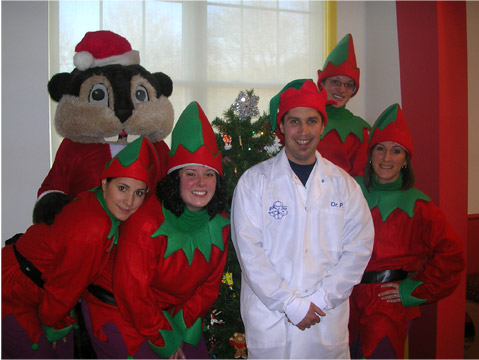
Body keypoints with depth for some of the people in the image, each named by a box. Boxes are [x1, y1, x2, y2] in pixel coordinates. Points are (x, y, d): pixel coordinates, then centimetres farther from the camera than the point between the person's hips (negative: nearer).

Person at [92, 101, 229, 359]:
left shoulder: (219, 225, -7)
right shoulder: (148, 223, -26)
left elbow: (209, 284, 2)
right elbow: (131, 289, -22)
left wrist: (182, 327, -7)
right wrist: (164, 339, -13)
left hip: (175, 314, 6)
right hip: (123, 317, -5)